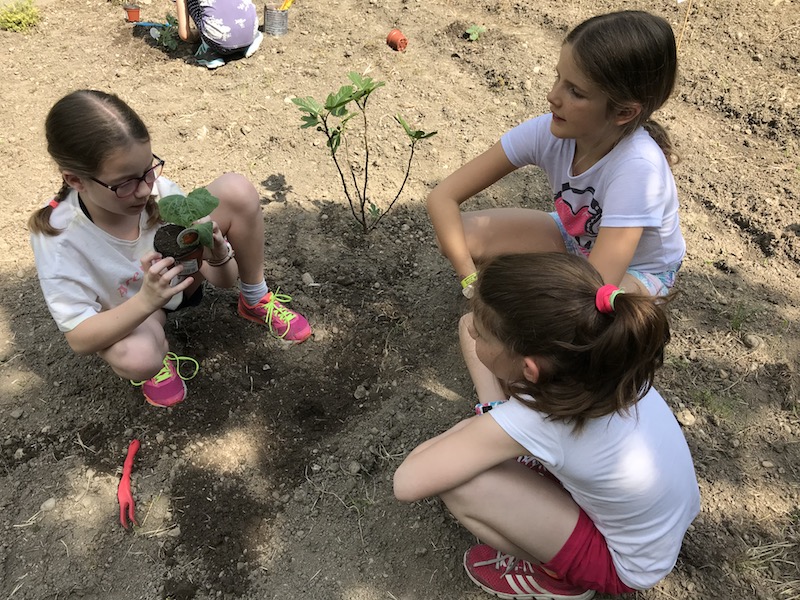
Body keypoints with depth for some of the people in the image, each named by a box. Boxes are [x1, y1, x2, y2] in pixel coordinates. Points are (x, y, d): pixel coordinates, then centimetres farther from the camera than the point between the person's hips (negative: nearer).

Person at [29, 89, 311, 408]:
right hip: (129, 311, -2)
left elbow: (225, 281, -19)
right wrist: (146, 302, -45)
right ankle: (157, 358, 1)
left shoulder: (161, 191, -28)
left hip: (183, 275, 3)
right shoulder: (58, 238, -33)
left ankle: (255, 301, 3)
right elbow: (79, 338, -28)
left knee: (238, 190, -21)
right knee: (137, 359, -41)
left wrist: (219, 256, -44)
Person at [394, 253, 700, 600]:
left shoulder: (529, 419, -37)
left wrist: (472, 428, -11)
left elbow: (407, 483, -27)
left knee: (459, 483, -18)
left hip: (627, 566, -5)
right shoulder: (598, 357, -20)